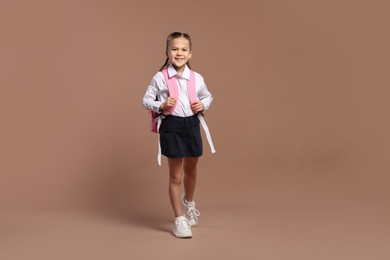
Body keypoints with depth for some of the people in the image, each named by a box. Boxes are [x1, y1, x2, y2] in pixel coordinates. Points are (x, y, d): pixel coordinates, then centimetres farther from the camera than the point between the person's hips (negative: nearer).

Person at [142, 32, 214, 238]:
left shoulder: (197, 78, 0)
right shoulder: (159, 78, -8)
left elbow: (208, 96, 15)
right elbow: (146, 100, -2)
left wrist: (203, 105, -6)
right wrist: (161, 105, -19)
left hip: (192, 125, 4)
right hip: (171, 126, -3)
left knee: (190, 169, 22)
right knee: (176, 176, 3)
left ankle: (188, 203, 51)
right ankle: (179, 219, 17)